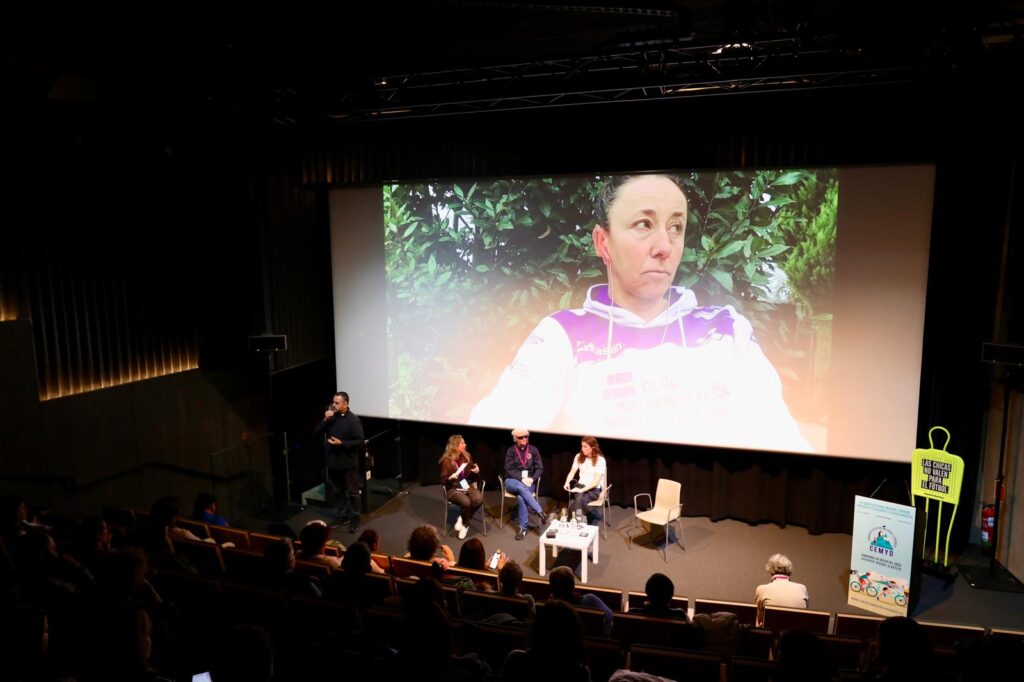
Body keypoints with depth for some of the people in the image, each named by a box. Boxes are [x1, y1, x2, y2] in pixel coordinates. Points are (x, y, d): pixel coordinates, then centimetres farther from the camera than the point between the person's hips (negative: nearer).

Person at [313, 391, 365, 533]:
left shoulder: (353, 420, -15)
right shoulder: (330, 417, 3)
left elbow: (361, 441, -16)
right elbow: (315, 433, 0)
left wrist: (342, 443, -24)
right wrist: (325, 420, -14)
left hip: (348, 463, -6)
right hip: (333, 461, 6)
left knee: (352, 492, 4)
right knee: (339, 491, 19)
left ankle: (354, 519, 14)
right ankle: (342, 515, 33)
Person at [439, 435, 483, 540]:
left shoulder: (467, 456, 6)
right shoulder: (447, 460, -8)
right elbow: (443, 480, -5)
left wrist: (476, 472, -6)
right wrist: (450, 478, -25)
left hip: (467, 486, 5)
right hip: (453, 488, -4)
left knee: (479, 499, -27)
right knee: (466, 502, -34)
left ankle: (462, 519, -4)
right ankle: (465, 524, -3)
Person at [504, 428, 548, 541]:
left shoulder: (533, 450, 4)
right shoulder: (511, 450, -1)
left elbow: (540, 468, 2)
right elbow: (509, 470, -6)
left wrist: (532, 479, -16)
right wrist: (521, 479, -19)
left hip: (529, 481, 1)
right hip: (513, 481, -1)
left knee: (521, 497, -33)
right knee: (522, 488, -38)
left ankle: (523, 528, -25)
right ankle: (540, 512, -37)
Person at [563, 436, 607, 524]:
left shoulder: (600, 460, -12)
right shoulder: (579, 456, 2)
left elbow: (596, 481, -16)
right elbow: (572, 472, 4)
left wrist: (582, 490, -25)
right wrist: (567, 482, -17)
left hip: (595, 489, -3)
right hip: (581, 486, 3)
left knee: (579, 500, -32)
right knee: (579, 498, -32)